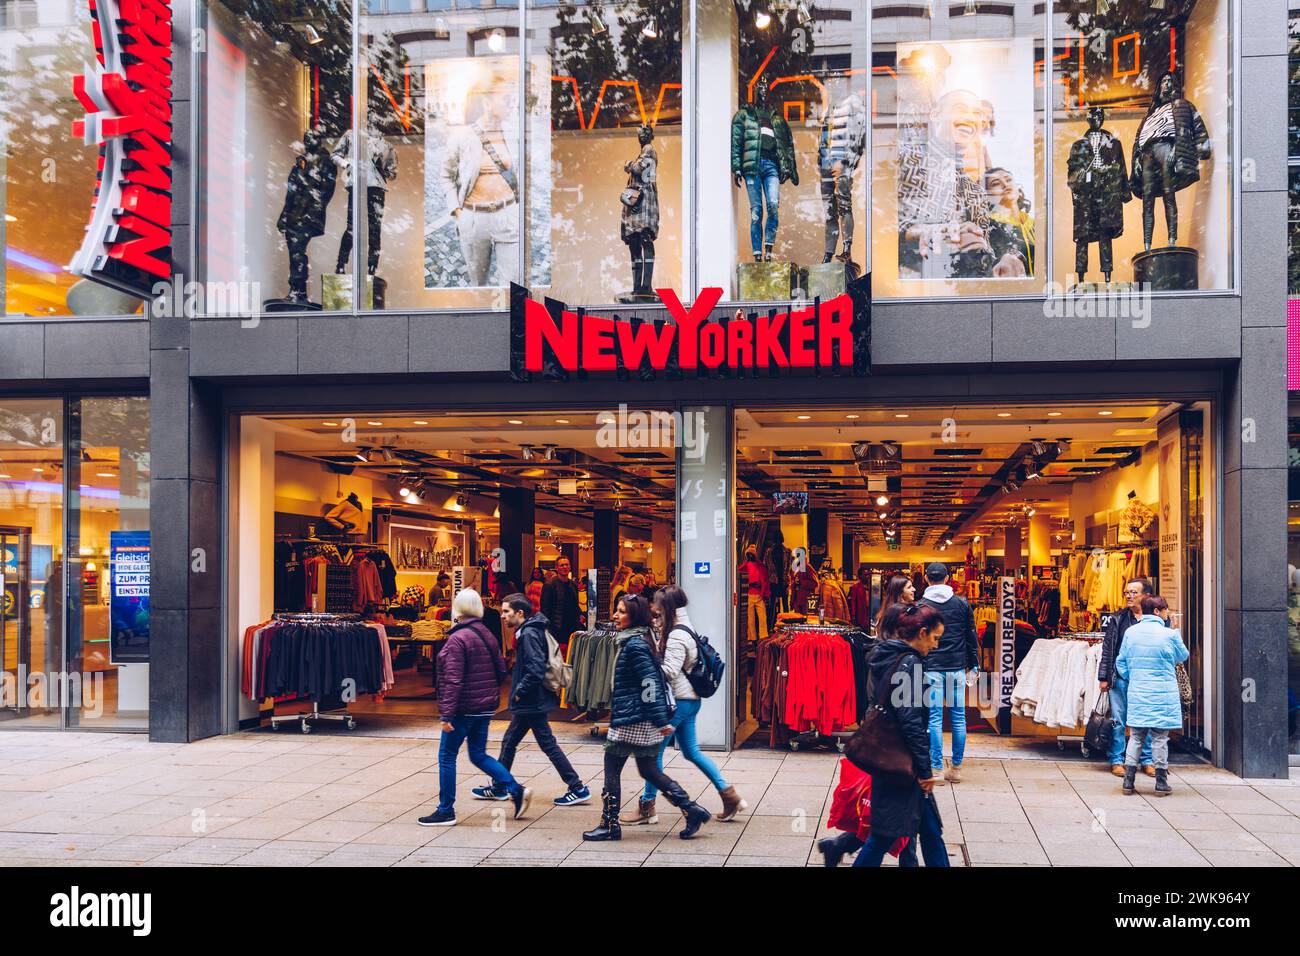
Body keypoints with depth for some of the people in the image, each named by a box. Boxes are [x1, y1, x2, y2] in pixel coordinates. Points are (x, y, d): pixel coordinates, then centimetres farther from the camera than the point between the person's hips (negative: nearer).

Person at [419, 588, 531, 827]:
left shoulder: (457, 639, -16)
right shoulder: (488, 635, 9)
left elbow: (453, 680, -20)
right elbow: (501, 669, 14)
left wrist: (447, 713, -20)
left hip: (464, 707, -8)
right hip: (486, 707, 8)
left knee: (447, 756, 4)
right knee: (479, 755, 16)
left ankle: (446, 811, 9)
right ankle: (516, 790, 5)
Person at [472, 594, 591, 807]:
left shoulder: (529, 635, -19)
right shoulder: (526, 632, 12)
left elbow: (536, 670, -28)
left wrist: (520, 691, -18)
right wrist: (519, 690, 14)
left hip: (532, 703, -10)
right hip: (529, 703, 10)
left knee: (548, 744, -3)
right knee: (509, 742, 17)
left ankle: (578, 788, 3)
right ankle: (498, 787, 28)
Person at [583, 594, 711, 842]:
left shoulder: (634, 645, -17)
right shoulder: (639, 640, 13)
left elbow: (650, 684, -21)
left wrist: (661, 721, -21)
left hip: (631, 720, -10)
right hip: (644, 721, 10)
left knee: (611, 767, 2)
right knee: (649, 770, 14)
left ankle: (610, 826, 10)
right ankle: (692, 810, 12)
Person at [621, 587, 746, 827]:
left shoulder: (677, 636, -18)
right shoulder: (685, 628, 13)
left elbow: (669, 671, -23)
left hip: (678, 700, -10)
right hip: (690, 699, 10)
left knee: (655, 751, -1)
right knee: (692, 752, 15)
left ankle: (647, 807, 7)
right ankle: (729, 794, 14)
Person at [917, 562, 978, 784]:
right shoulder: (962, 604, 4)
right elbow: (972, 636, 8)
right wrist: (974, 664, 16)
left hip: (931, 668, -2)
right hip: (957, 667, 2)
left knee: (934, 719, 0)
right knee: (958, 717, 8)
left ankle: (937, 770, -1)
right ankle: (956, 768, 12)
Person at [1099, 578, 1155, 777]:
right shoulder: (1117, 620, 6)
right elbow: (1107, 650, 7)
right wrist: (1103, 677, 2)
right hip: (1120, 677, 0)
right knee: (1118, 720, 3)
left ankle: (1147, 760, 16)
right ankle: (1117, 760, 11)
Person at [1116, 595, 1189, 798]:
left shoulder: (1130, 632, 0)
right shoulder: (1170, 634, -9)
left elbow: (1120, 662, 6)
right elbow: (1183, 656, 9)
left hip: (1137, 694, 3)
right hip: (1163, 695, -3)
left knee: (1135, 736, 9)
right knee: (1160, 737, 4)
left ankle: (1128, 781, 7)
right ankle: (1161, 783, 9)